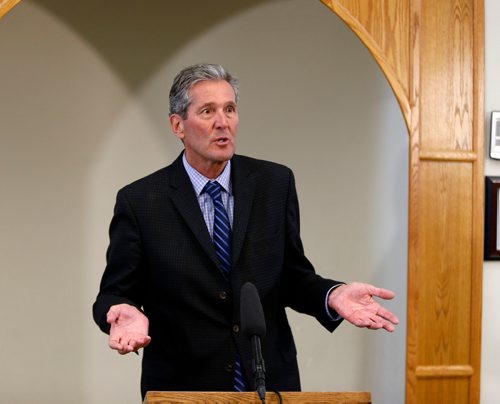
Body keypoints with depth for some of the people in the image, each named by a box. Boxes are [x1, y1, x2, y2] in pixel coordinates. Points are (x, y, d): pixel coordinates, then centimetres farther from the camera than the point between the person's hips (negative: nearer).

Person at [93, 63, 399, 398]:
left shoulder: (276, 183, -3)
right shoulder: (141, 201, -9)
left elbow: (292, 276, 2)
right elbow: (115, 292, -4)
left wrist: (333, 295, -17)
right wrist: (125, 312, -26)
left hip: (271, 382, 2)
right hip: (183, 385, -2)